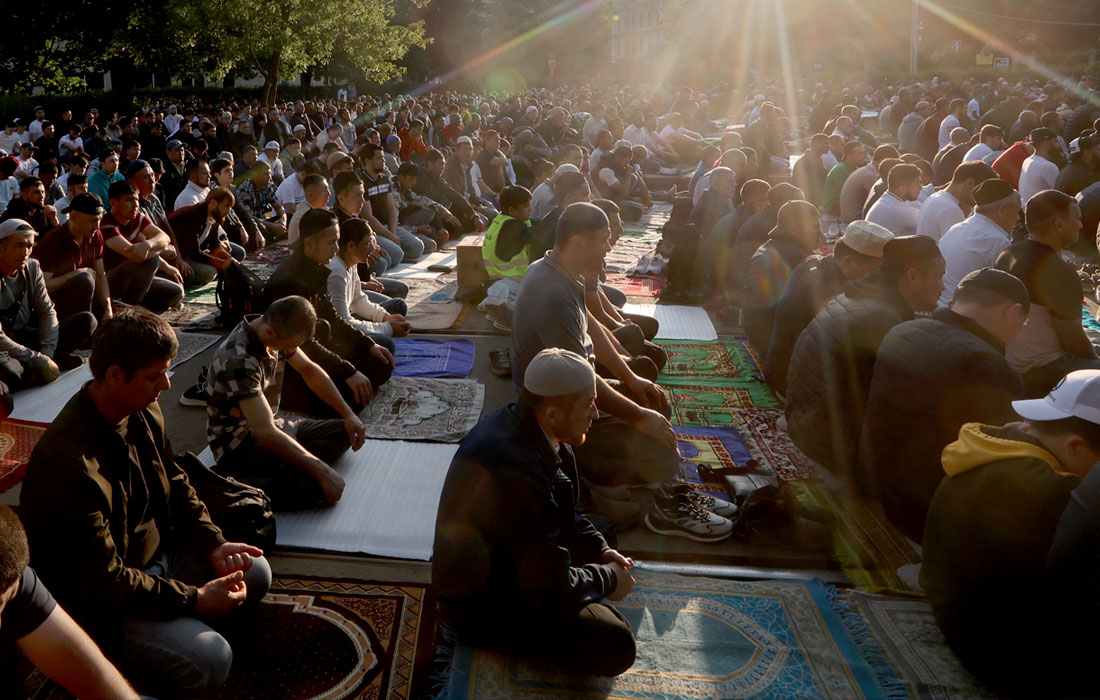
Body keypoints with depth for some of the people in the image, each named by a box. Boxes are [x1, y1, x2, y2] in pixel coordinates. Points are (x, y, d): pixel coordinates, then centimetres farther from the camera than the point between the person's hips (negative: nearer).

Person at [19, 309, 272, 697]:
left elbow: (175, 483, 10)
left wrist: (213, 545, -4)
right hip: (99, 603, -8)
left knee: (255, 573, 2)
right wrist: (194, 601, -23)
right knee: (210, 660, -23)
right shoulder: (69, 463, -33)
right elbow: (103, 581, -29)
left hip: (157, 553, 9)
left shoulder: (145, 412, -6)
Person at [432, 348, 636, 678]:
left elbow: (563, 514, 13)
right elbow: (551, 588, -28)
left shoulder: (518, 423, -6)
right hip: (483, 610, -9)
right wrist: (608, 579, -11)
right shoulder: (513, 471, -36)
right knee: (615, 647, -19)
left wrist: (600, 550, 3)